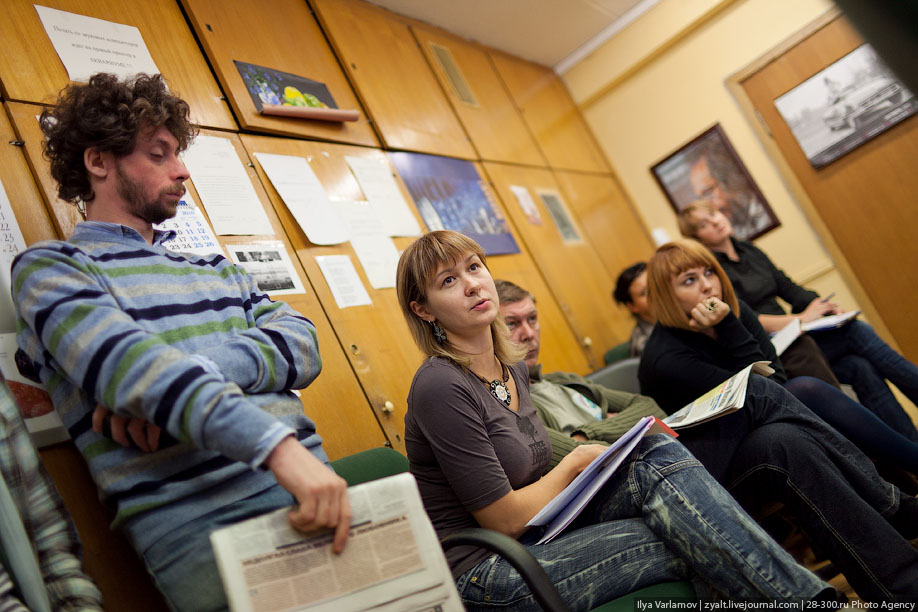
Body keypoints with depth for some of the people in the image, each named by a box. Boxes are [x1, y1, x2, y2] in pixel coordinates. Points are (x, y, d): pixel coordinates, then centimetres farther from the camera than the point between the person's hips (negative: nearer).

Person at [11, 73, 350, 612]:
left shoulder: (214, 267, 22)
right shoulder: (49, 268, 5)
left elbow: (302, 344, 7)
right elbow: (124, 362, -14)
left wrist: (181, 377, -12)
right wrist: (279, 446, -27)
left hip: (312, 486, 5)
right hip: (202, 524, -5)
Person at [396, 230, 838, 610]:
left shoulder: (511, 369, 8)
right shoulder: (440, 386, -20)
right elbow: (505, 519, -19)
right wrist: (576, 461, -4)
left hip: (535, 536, 7)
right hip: (482, 574, -7)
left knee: (660, 455, -12)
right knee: (684, 544, -17)